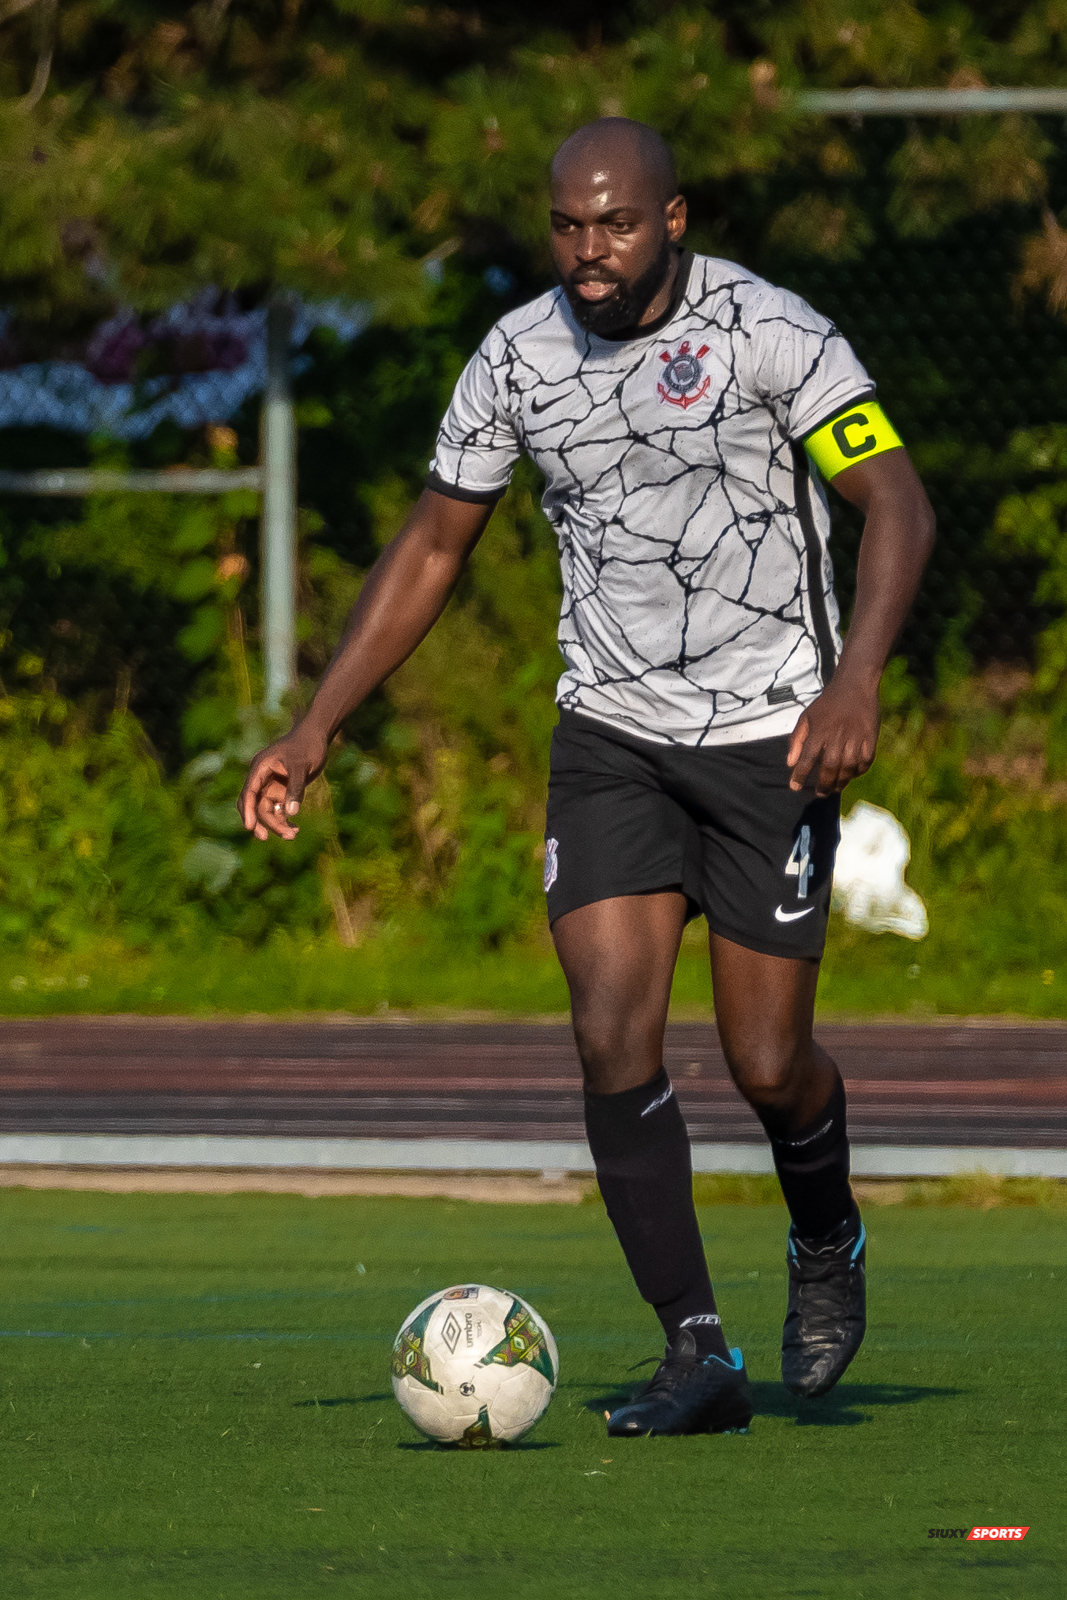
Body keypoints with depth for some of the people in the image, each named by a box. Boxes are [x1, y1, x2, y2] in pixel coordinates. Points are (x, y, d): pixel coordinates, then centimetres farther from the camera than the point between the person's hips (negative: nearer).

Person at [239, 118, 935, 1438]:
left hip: (770, 736, -3)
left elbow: (896, 504, -16)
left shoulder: (766, 332, -13)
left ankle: (826, 1248, 33)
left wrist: (855, 682, -32)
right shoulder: (517, 358, 1)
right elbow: (430, 549, 11)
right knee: (614, 1039, -12)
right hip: (609, 735, 3)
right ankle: (698, 1356, -6)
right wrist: (315, 731, 5)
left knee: (767, 1066, -1)